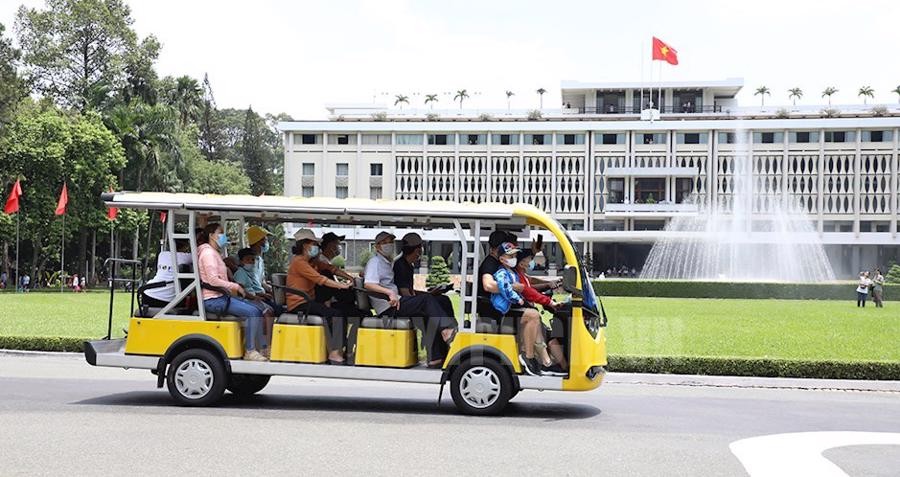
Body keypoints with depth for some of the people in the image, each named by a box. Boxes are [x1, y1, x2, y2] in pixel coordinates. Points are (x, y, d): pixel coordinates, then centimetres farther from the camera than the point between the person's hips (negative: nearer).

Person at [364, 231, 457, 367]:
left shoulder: (389, 263, 29)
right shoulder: (375, 262, 0)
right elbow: (369, 284, -18)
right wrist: (390, 292, -31)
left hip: (396, 303, 9)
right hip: (388, 307, -9)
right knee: (427, 300, -24)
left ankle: (435, 358, -12)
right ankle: (447, 329, -39)